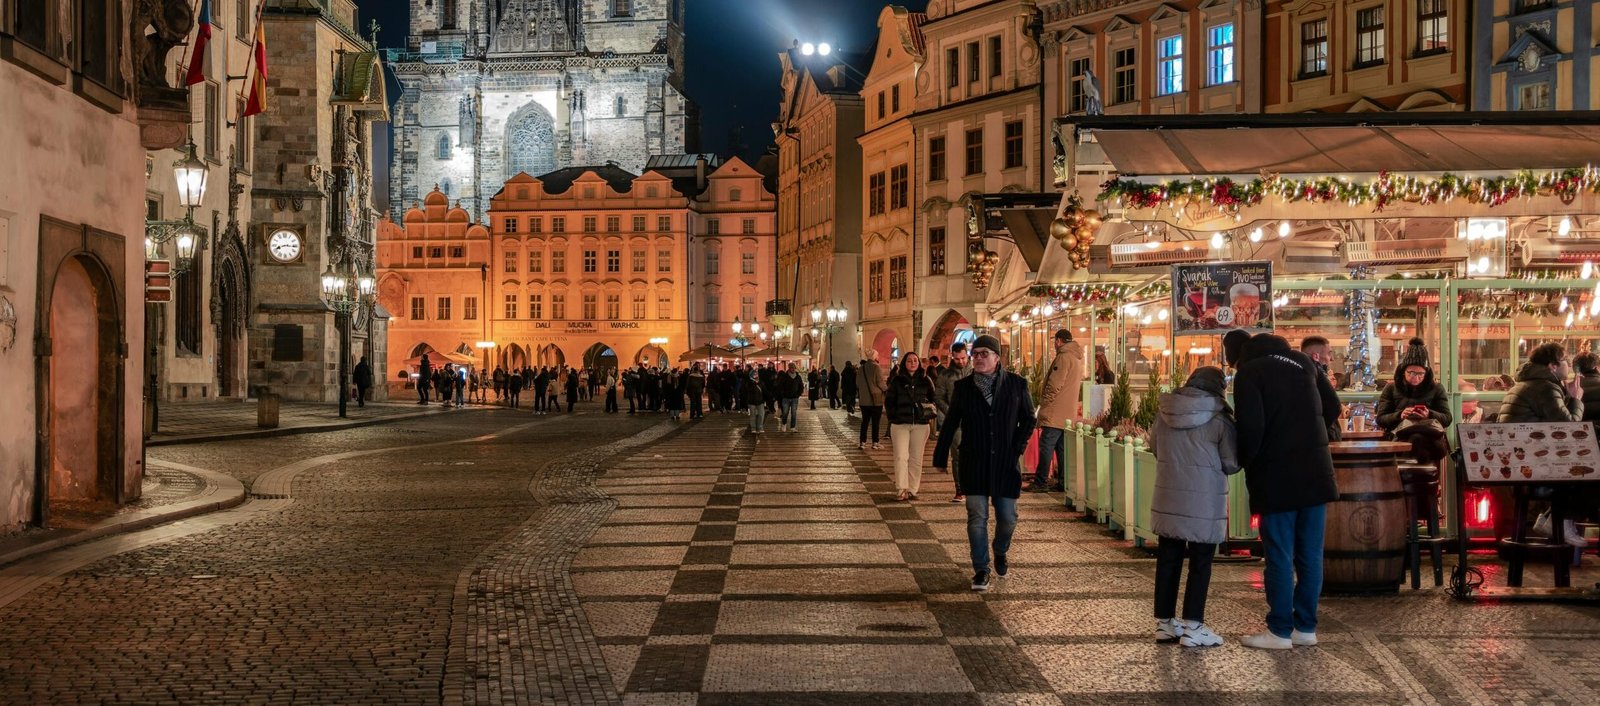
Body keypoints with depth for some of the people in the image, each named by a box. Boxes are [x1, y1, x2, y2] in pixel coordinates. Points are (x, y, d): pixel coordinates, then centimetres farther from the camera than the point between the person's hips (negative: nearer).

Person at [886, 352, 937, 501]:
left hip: (921, 424, 2)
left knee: (916, 459, 3)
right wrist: (894, 416, -1)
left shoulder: (926, 381, 8)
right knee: (901, 457, -11)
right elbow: (889, 401, 7)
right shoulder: (897, 381, 4)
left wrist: (929, 413, 1)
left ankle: (912, 490, 8)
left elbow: (933, 400, 16)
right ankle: (901, 490, -13)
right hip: (900, 424, -2)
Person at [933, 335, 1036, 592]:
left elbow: (1028, 418, 9)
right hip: (974, 465, 0)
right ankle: (981, 570, 9)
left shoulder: (1016, 384, -1)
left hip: (1006, 464, 0)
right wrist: (941, 458, 7)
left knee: (1008, 518, 6)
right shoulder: (963, 387, 1)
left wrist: (1018, 446, -4)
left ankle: (1000, 552, 37)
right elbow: (950, 424, 7)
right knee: (977, 518, -1)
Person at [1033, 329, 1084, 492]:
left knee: (1046, 446, -9)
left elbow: (1055, 384, -17)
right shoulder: (1077, 359, 18)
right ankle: (1063, 482, 11)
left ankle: (1041, 482, -11)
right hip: (1069, 413, 9)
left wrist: (1044, 402, -8)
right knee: (1063, 448, 11)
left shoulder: (1063, 357, -12)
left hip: (1055, 412, -9)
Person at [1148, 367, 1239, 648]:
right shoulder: (1219, 418, -12)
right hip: (1204, 502, -4)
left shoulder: (1165, 412, 0)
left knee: (1168, 559, 12)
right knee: (1200, 564, 4)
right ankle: (1192, 627, 5)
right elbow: (1231, 464, -4)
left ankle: (1164, 622, 19)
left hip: (1168, 498, 4)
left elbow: (1154, 447, 14)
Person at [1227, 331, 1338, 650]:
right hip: (1315, 473, 6)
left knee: (1280, 557, 0)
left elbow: (1251, 429, -16)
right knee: (1310, 555, 9)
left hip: (1277, 478, -6)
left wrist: (1245, 463, 0)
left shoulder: (1248, 373, -7)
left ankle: (1280, 631, 5)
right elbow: (1332, 410, 16)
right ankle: (1306, 627, 15)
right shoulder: (1302, 362, 11)